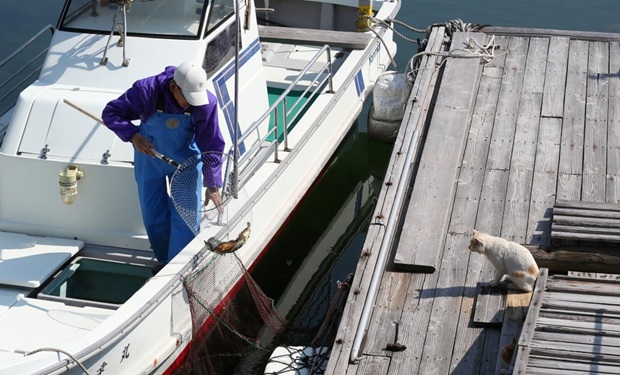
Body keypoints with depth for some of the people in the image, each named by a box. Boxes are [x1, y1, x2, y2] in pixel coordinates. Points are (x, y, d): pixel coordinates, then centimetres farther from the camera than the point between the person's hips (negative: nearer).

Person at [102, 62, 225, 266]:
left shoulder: (206, 103, -28)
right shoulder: (146, 90, -31)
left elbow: (212, 147, -18)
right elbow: (111, 113, -19)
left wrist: (213, 185, -16)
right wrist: (133, 136, -33)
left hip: (185, 159, -1)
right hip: (149, 154, 1)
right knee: (153, 215, 10)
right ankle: (164, 261, 31)